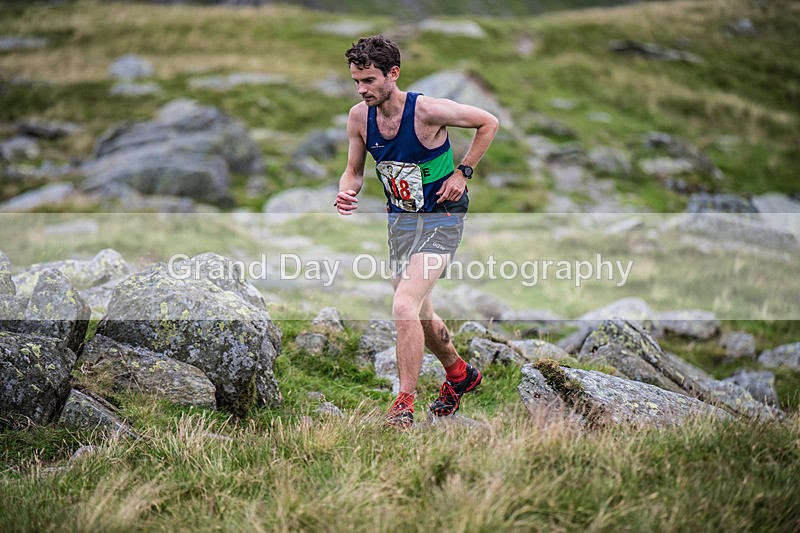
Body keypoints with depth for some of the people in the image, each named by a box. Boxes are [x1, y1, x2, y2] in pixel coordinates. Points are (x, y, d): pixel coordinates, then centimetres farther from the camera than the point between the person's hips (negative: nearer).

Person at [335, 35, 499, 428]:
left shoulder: (427, 110, -22)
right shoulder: (359, 117, -6)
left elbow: (489, 123, -8)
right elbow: (354, 171, 8)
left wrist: (462, 173, -11)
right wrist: (346, 193, -15)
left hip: (440, 219, -7)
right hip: (399, 219, 7)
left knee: (404, 306, -22)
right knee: (419, 314, 17)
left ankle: (404, 404, -12)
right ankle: (460, 374, 44)